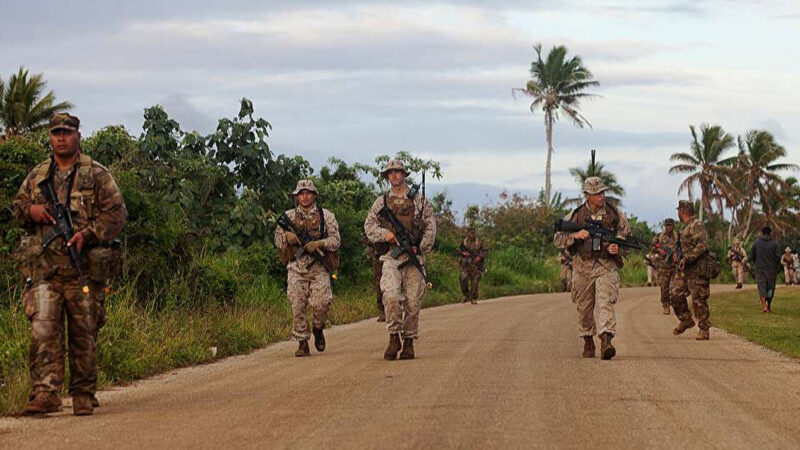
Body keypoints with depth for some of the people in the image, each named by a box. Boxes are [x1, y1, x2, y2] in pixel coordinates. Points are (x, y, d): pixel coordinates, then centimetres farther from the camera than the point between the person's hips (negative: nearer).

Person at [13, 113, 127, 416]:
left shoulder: (96, 175, 4)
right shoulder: (36, 176, 15)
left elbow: (117, 213, -1)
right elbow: (17, 206, 26)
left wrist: (87, 234, -14)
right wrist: (30, 210, 1)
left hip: (83, 268, -2)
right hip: (44, 268, 2)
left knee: (84, 334, 3)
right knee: (43, 331, -11)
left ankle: (83, 396, 12)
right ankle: (45, 393, -14)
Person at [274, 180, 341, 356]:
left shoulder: (326, 216, 8)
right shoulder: (289, 216, 12)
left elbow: (336, 240, 3)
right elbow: (277, 239, 14)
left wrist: (319, 243, -14)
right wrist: (288, 238, -8)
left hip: (319, 266, -1)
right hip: (296, 266, 1)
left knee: (322, 302, -16)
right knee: (298, 305, -5)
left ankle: (318, 329, 13)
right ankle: (302, 343, 4)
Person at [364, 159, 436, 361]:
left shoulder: (418, 200, 9)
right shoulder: (381, 202, 13)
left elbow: (430, 226, 6)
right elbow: (369, 225, 11)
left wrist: (421, 248, -6)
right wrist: (384, 233, -8)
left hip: (413, 256, 0)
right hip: (391, 256, 0)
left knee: (413, 302, -1)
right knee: (391, 295, -19)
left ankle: (409, 342, 8)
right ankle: (394, 337, -11)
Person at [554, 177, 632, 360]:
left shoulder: (615, 214, 3)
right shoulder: (576, 215, 2)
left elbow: (628, 236, 15)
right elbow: (558, 240, 3)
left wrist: (618, 247, -6)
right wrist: (575, 235, -16)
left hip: (607, 265, -1)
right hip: (583, 266, 1)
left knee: (606, 302, -17)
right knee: (584, 307, 9)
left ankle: (606, 340, -28)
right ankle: (588, 342, 25)